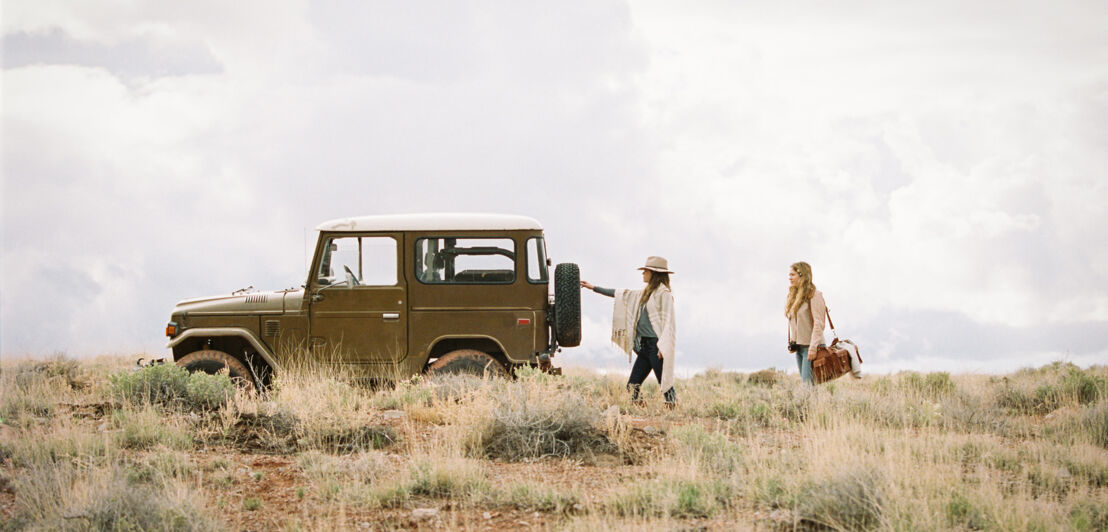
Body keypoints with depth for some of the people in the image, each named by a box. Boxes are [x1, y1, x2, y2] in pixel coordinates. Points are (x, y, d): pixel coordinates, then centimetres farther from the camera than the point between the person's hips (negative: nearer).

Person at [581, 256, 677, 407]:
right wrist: (593, 288, 30)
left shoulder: (664, 293, -7)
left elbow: (668, 321, -13)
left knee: (665, 383, -9)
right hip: (644, 346, 9)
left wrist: (662, 346, -21)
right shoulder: (646, 293, 19)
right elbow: (620, 295, 27)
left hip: (656, 344, -9)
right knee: (633, 385, 3)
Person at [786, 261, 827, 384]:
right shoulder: (792, 297, 14)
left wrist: (813, 347, -22)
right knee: (804, 382, 9)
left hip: (811, 346, -8)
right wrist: (791, 342, 11)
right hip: (799, 347, 8)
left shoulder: (814, 295, -11)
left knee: (808, 383, -13)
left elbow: (818, 323, -17)